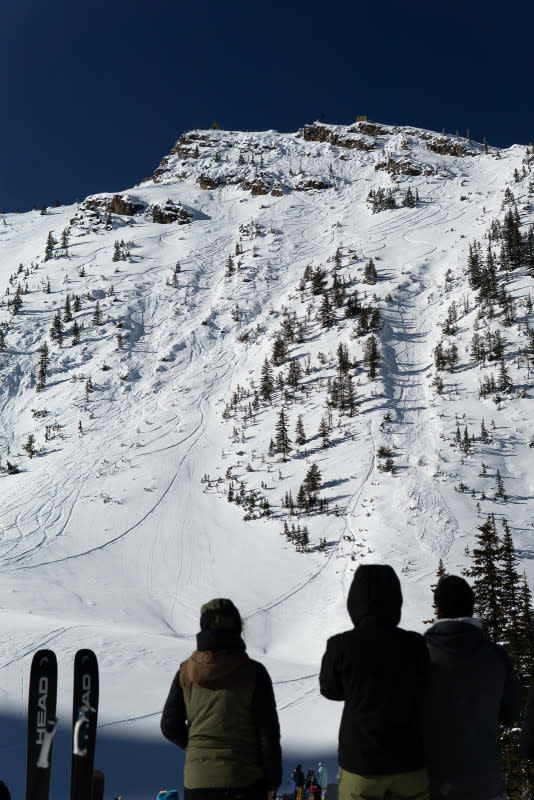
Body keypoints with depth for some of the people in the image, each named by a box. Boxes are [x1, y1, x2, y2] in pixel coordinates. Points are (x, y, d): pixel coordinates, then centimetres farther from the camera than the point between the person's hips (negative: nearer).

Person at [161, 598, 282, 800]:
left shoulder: (186, 672, -2)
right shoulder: (253, 672, -9)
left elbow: (170, 726, 5)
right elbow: (268, 732, -8)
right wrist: (272, 782, 2)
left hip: (198, 778, 2)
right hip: (245, 780, -2)